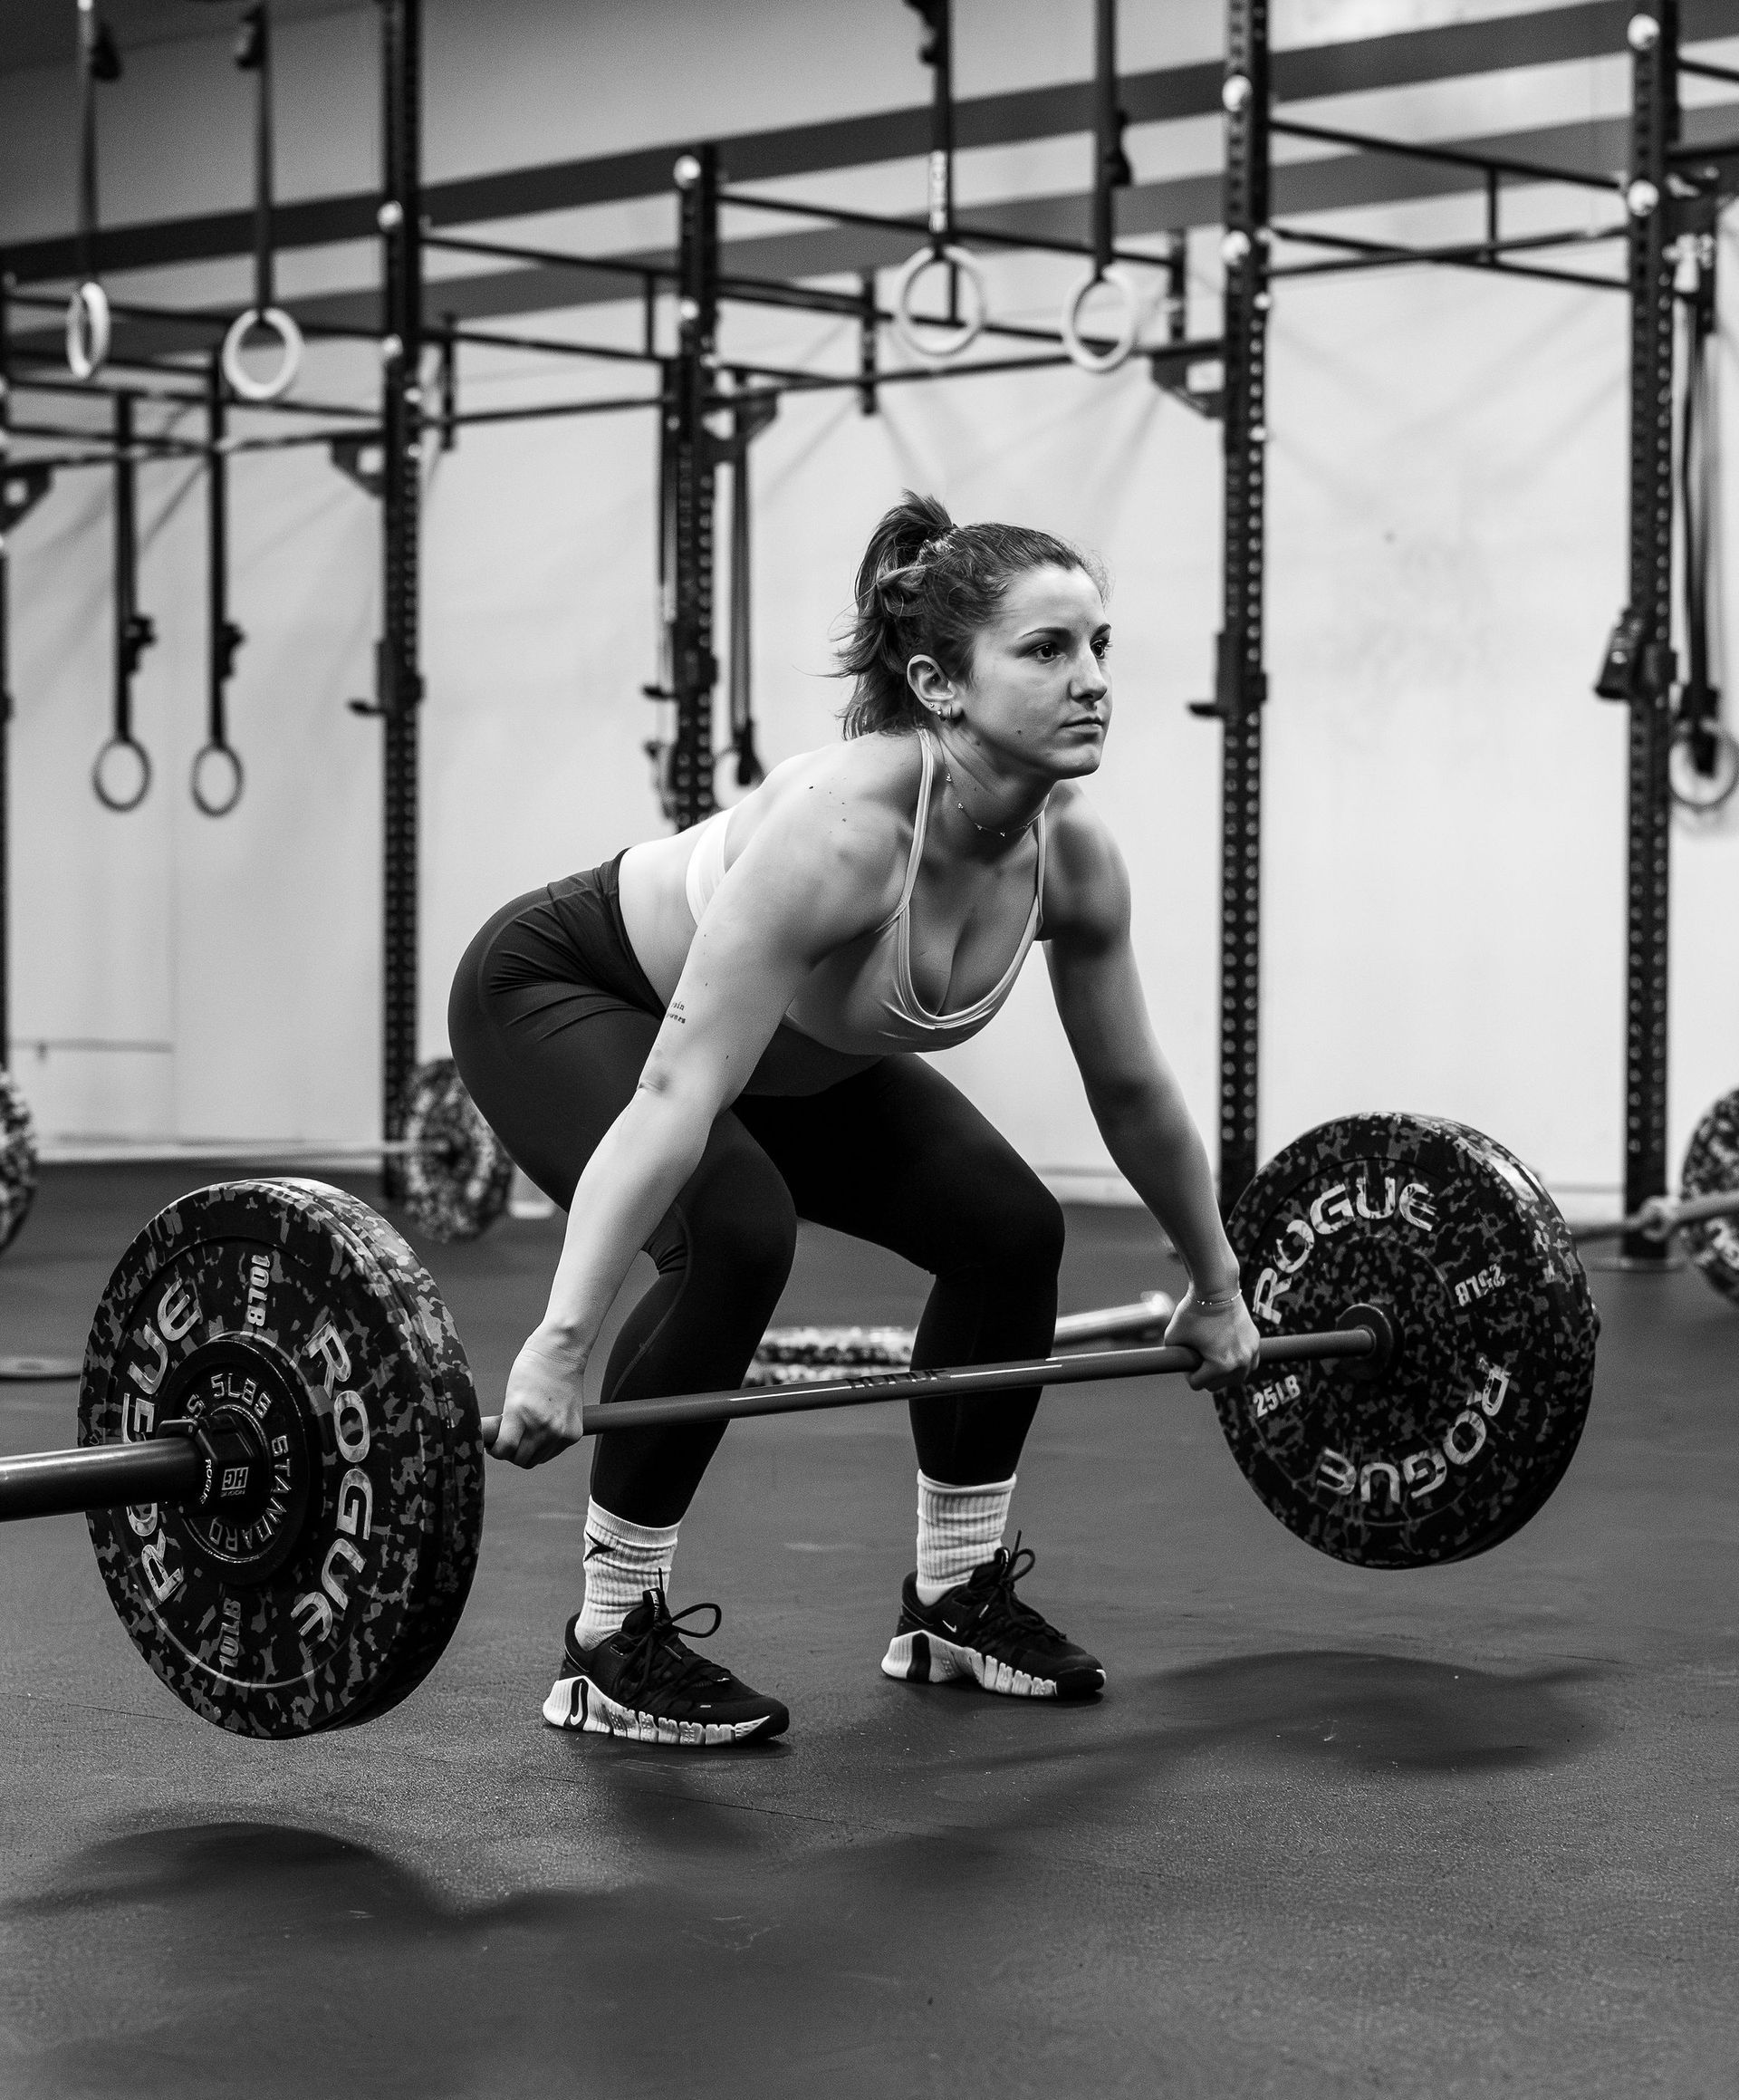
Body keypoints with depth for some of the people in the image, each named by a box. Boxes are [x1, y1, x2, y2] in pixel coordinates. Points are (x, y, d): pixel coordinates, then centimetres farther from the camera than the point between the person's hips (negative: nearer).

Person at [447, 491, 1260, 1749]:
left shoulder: (1073, 854, -18)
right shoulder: (843, 829, -40)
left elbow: (1133, 1088, -1)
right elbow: (674, 1097, -44)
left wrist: (1217, 1289, 9)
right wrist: (559, 1349, -50)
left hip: (794, 1050, 8)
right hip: (557, 995, -7)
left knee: (1010, 1227, -2)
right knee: (734, 1236, -32)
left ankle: (957, 1597, 15)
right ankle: (615, 1642, -16)